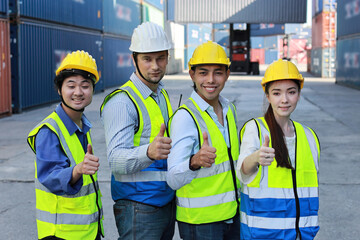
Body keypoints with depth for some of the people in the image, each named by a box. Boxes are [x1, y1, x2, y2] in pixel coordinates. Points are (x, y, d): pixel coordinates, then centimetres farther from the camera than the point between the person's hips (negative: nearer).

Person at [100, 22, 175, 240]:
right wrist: (149, 152, -42)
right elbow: (117, 159, -25)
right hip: (138, 208, -8)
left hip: (167, 203, 8)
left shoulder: (163, 95, 14)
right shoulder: (122, 101, -15)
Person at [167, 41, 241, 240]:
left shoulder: (229, 109, 6)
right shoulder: (185, 116, -17)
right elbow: (174, 180, -24)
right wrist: (195, 162, -42)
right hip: (199, 221, -6)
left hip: (232, 214, 6)